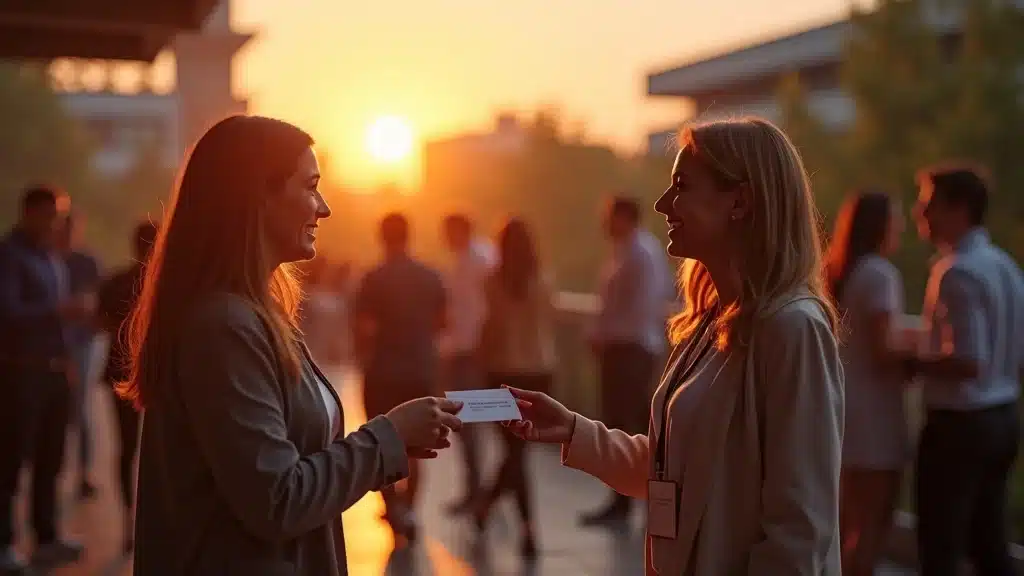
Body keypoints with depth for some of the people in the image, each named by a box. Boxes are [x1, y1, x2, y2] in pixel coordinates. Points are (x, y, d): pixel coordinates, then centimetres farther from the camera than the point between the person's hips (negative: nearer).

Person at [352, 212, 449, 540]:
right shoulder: (432, 278, 0)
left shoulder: (374, 279, -12)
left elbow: (365, 330, -15)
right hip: (422, 371, 4)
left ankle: (394, 506, -6)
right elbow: (441, 324, 9)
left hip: (384, 373, -4)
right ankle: (407, 510, 18)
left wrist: (365, 359, 3)